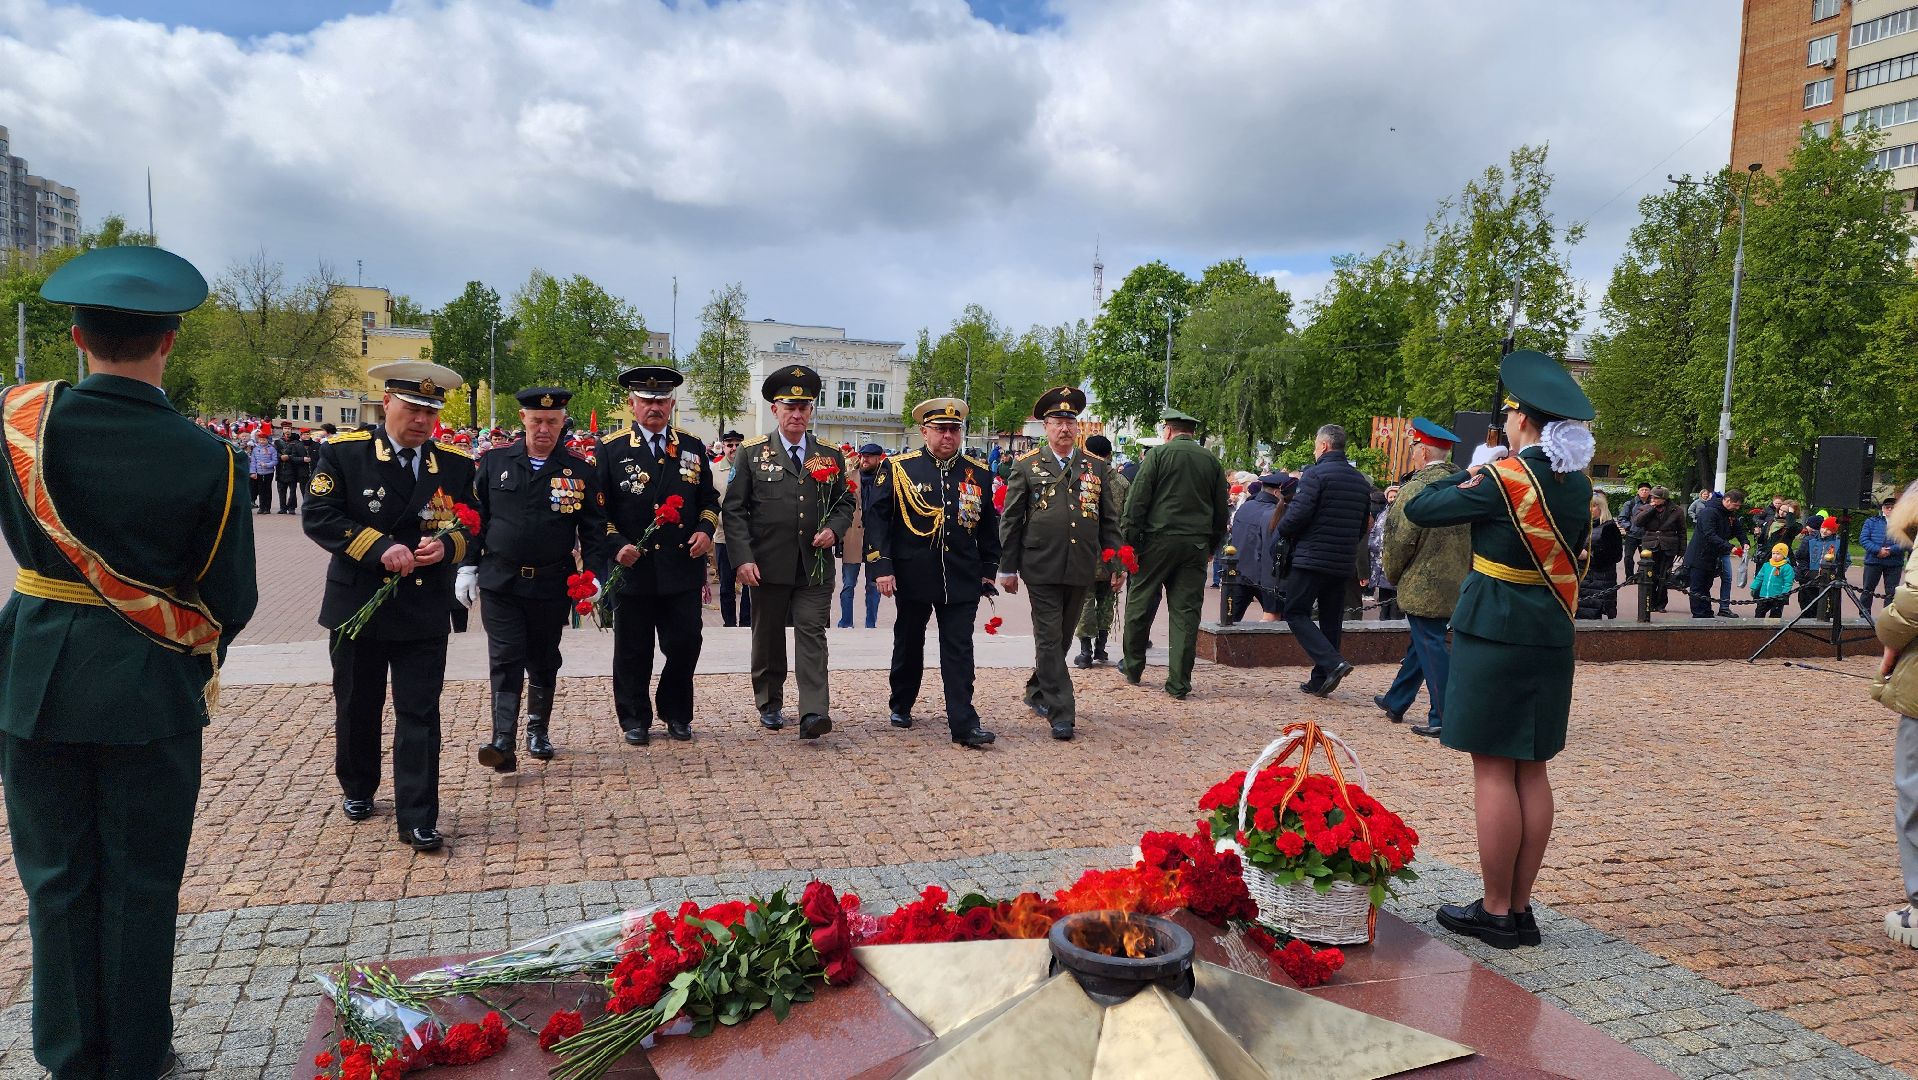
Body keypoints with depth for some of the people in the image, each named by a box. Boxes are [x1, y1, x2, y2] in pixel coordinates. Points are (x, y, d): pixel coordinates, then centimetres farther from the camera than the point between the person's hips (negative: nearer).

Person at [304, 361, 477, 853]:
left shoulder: (456, 464, 1)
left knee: (420, 714, -1)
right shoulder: (343, 453, -6)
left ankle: (417, 821, 3)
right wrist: (380, 548, -22)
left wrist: (447, 546, -15)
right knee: (356, 708, 17)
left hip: (426, 612, 0)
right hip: (357, 605, 0)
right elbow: (318, 516, -12)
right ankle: (357, 790, 40)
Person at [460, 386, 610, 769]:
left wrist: (593, 574, -8)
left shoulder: (580, 471, 0)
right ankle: (503, 743, -8)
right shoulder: (494, 462, 3)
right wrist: (467, 566, 2)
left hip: (552, 584, 0)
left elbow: (594, 529, 2)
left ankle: (538, 731, 28)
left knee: (544, 661, 12)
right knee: (505, 660, -5)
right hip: (499, 581, 0)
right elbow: (475, 517, 6)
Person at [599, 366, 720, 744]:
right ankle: (635, 720, 22)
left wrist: (705, 529, -2)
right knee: (633, 652, 7)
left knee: (686, 644, 4)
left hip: (684, 569, 2)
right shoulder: (611, 450, 0)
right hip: (632, 568, -2)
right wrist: (616, 545, -14)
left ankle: (676, 714, 24)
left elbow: (709, 499, 17)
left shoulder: (692, 448, 10)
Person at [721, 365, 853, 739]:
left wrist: (834, 528, -5)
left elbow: (846, 501, 17)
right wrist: (743, 558, -11)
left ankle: (814, 712, -10)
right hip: (768, 564, 0)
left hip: (815, 564, 1)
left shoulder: (830, 455, 8)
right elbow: (734, 509, -2)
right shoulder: (752, 452, 1)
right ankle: (770, 705, 25)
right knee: (768, 636, 11)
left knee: (812, 634, -6)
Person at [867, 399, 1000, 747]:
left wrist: (988, 569, 10)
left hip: (962, 580, 1)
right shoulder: (898, 469, -3)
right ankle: (901, 706, 34)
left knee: (959, 650, -1)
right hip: (912, 576, -1)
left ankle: (964, 724, -1)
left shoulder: (979, 473, 5)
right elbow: (876, 518, -6)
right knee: (909, 644, 15)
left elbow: (989, 524, 13)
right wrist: (881, 567, -12)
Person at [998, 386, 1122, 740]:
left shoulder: (1098, 467, 9)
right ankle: (1061, 714, -1)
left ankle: (1037, 692, 34)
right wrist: (1007, 567, 0)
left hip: (1081, 569, 3)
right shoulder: (1026, 465, 2)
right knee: (1049, 639, -3)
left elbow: (1109, 521, 12)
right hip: (1042, 567, -3)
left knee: (1061, 637, 15)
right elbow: (1010, 520, 2)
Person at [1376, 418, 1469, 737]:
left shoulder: (1416, 488, -18)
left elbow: (1400, 539, -15)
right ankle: (1396, 702, 33)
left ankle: (1443, 719, -1)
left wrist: (1391, 571, 2)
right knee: (1422, 643, 18)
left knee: (1431, 646, -3)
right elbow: (1469, 532, 13)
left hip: (1422, 585, -8)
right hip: (1456, 584, 8)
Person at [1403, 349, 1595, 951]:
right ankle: (1520, 908, 18)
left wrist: (1466, 474, 7)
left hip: (1494, 636, -7)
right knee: (1532, 771, 10)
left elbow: (1419, 510, -8)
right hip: (1552, 640, 7)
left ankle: (1496, 913, 6)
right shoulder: (1577, 484, 7)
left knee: (1494, 771, -1)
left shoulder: (1501, 479, -15)